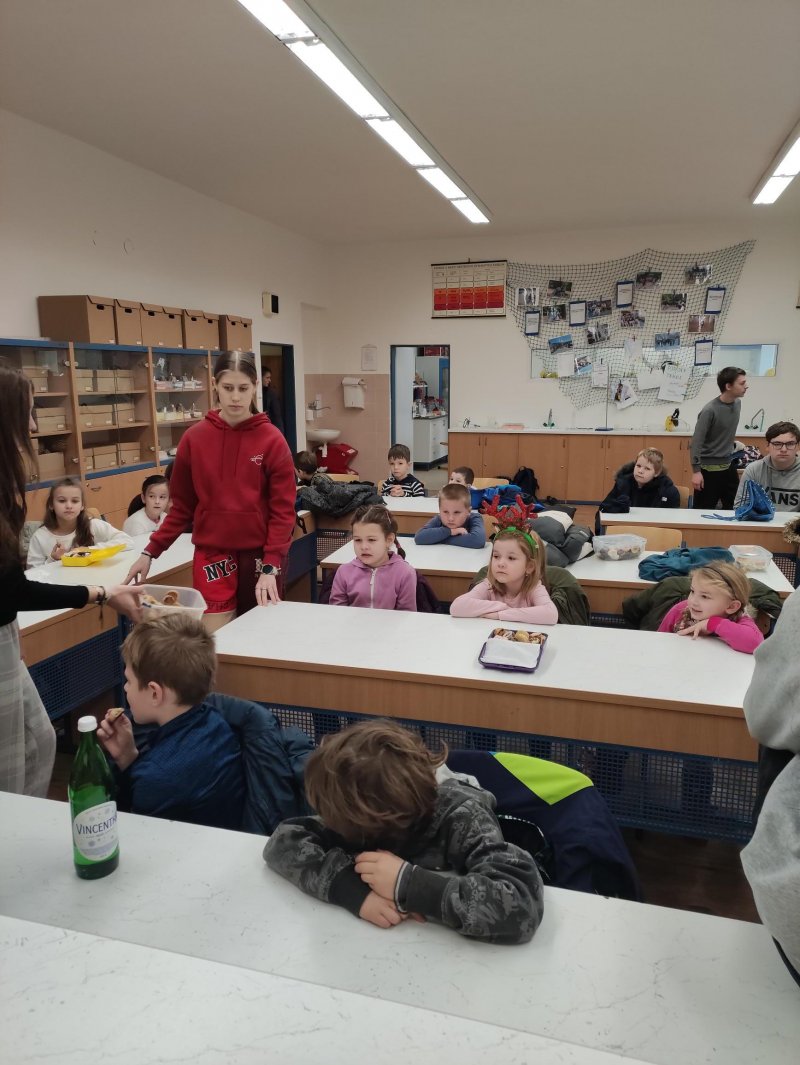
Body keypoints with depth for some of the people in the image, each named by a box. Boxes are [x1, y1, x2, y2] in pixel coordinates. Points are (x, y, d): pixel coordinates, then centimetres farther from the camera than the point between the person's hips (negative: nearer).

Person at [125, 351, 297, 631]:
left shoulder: (272, 440, -5)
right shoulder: (194, 438, 1)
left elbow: (283, 510, -6)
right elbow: (181, 506, 7)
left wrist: (271, 567, -15)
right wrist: (150, 552, 2)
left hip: (258, 556, 0)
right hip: (211, 556, 1)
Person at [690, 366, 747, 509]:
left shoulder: (737, 403, 3)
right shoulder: (710, 410, -19)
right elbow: (696, 442, -20)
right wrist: (696, 471, -23)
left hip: (728, 466, 7)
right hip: (709, 469, -7)